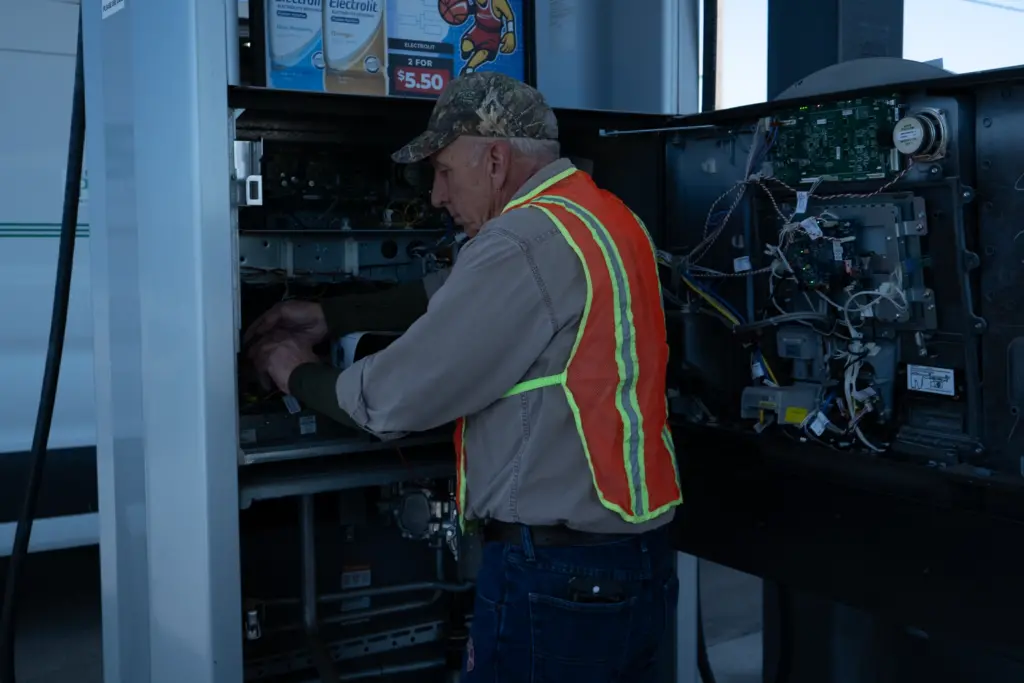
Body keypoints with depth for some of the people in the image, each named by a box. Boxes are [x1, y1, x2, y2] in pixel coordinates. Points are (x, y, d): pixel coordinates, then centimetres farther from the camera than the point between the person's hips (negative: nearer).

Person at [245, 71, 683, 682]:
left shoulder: (524, 244, -19)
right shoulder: (606, 218, 10)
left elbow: (397, 398, -16)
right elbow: (457, 299, 19)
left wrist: (299, 375, 3)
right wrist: (327, 317, 20)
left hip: (555, 579, -8)